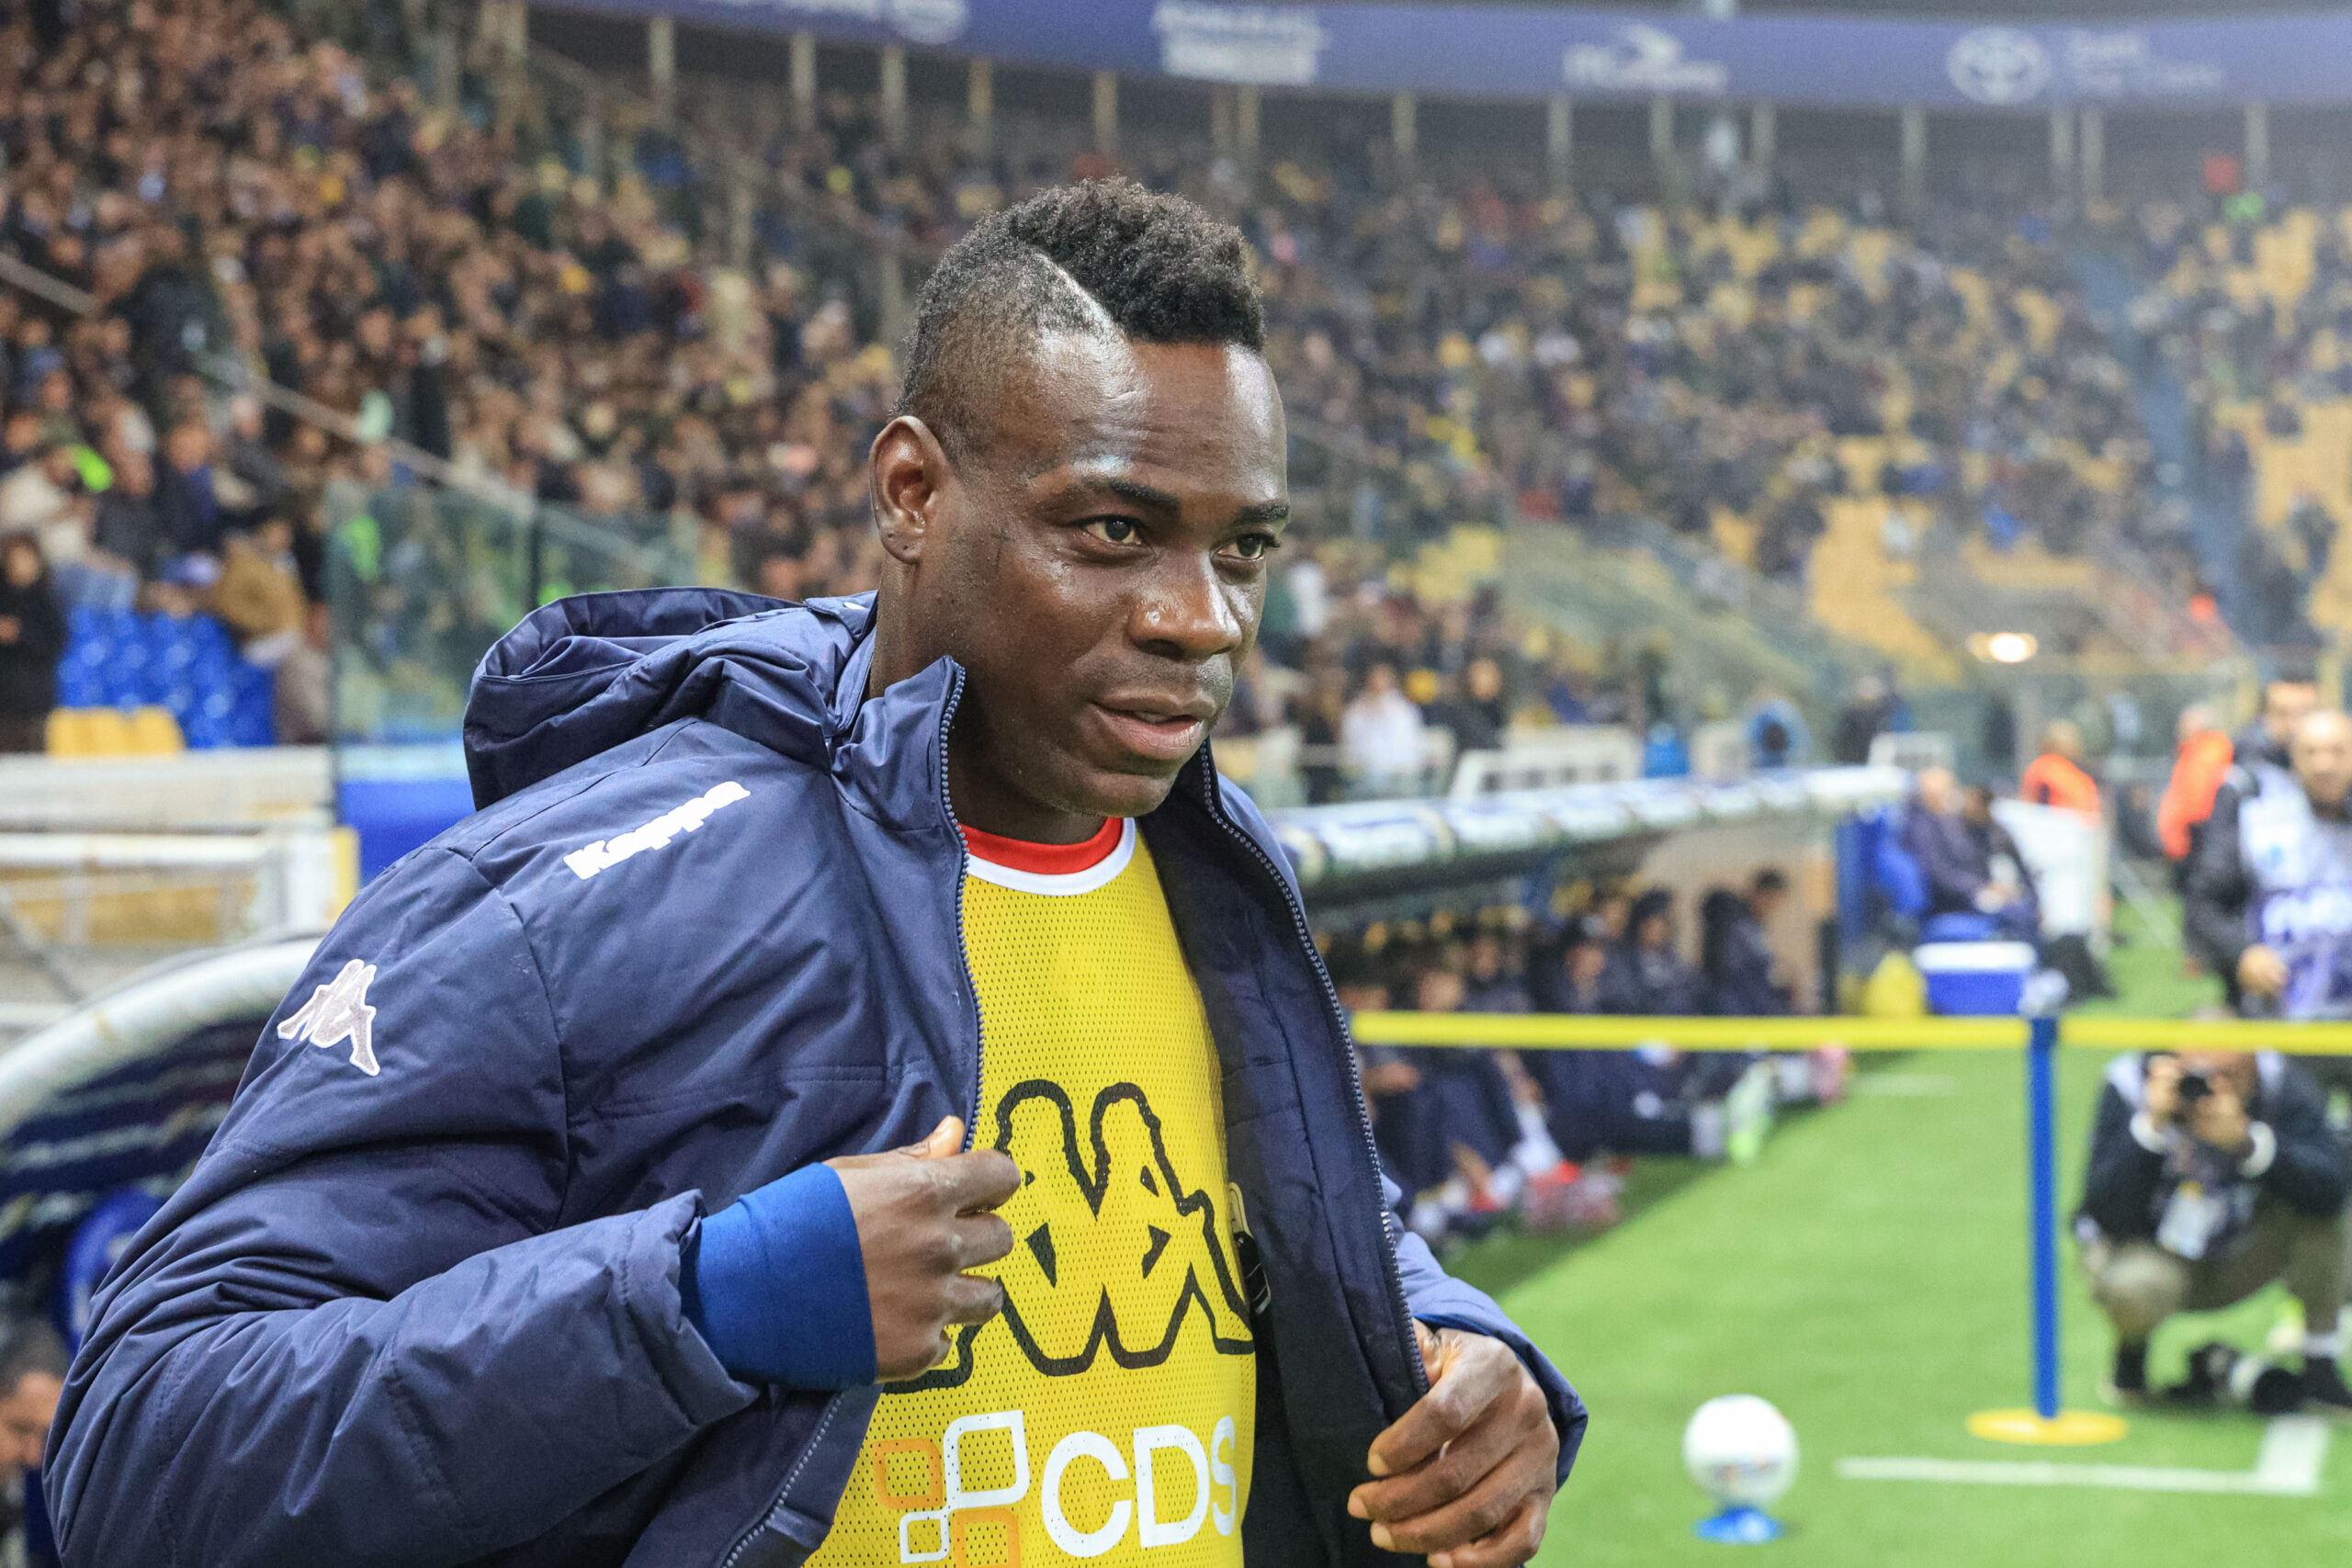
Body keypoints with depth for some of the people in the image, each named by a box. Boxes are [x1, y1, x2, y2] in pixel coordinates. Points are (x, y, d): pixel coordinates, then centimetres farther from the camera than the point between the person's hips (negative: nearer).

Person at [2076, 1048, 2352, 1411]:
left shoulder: (2282, 1084, -18)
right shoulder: (2131, 1085, -22)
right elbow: (2109, 1216, -29)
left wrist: (2247, 1142, -46)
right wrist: (2152, 1126, -40)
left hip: (2238, 1264, 3)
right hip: (2149, 1252, -3)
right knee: (2134, 1290, -37)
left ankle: (2320, 1364, -9)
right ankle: (2132, 1347, 2)